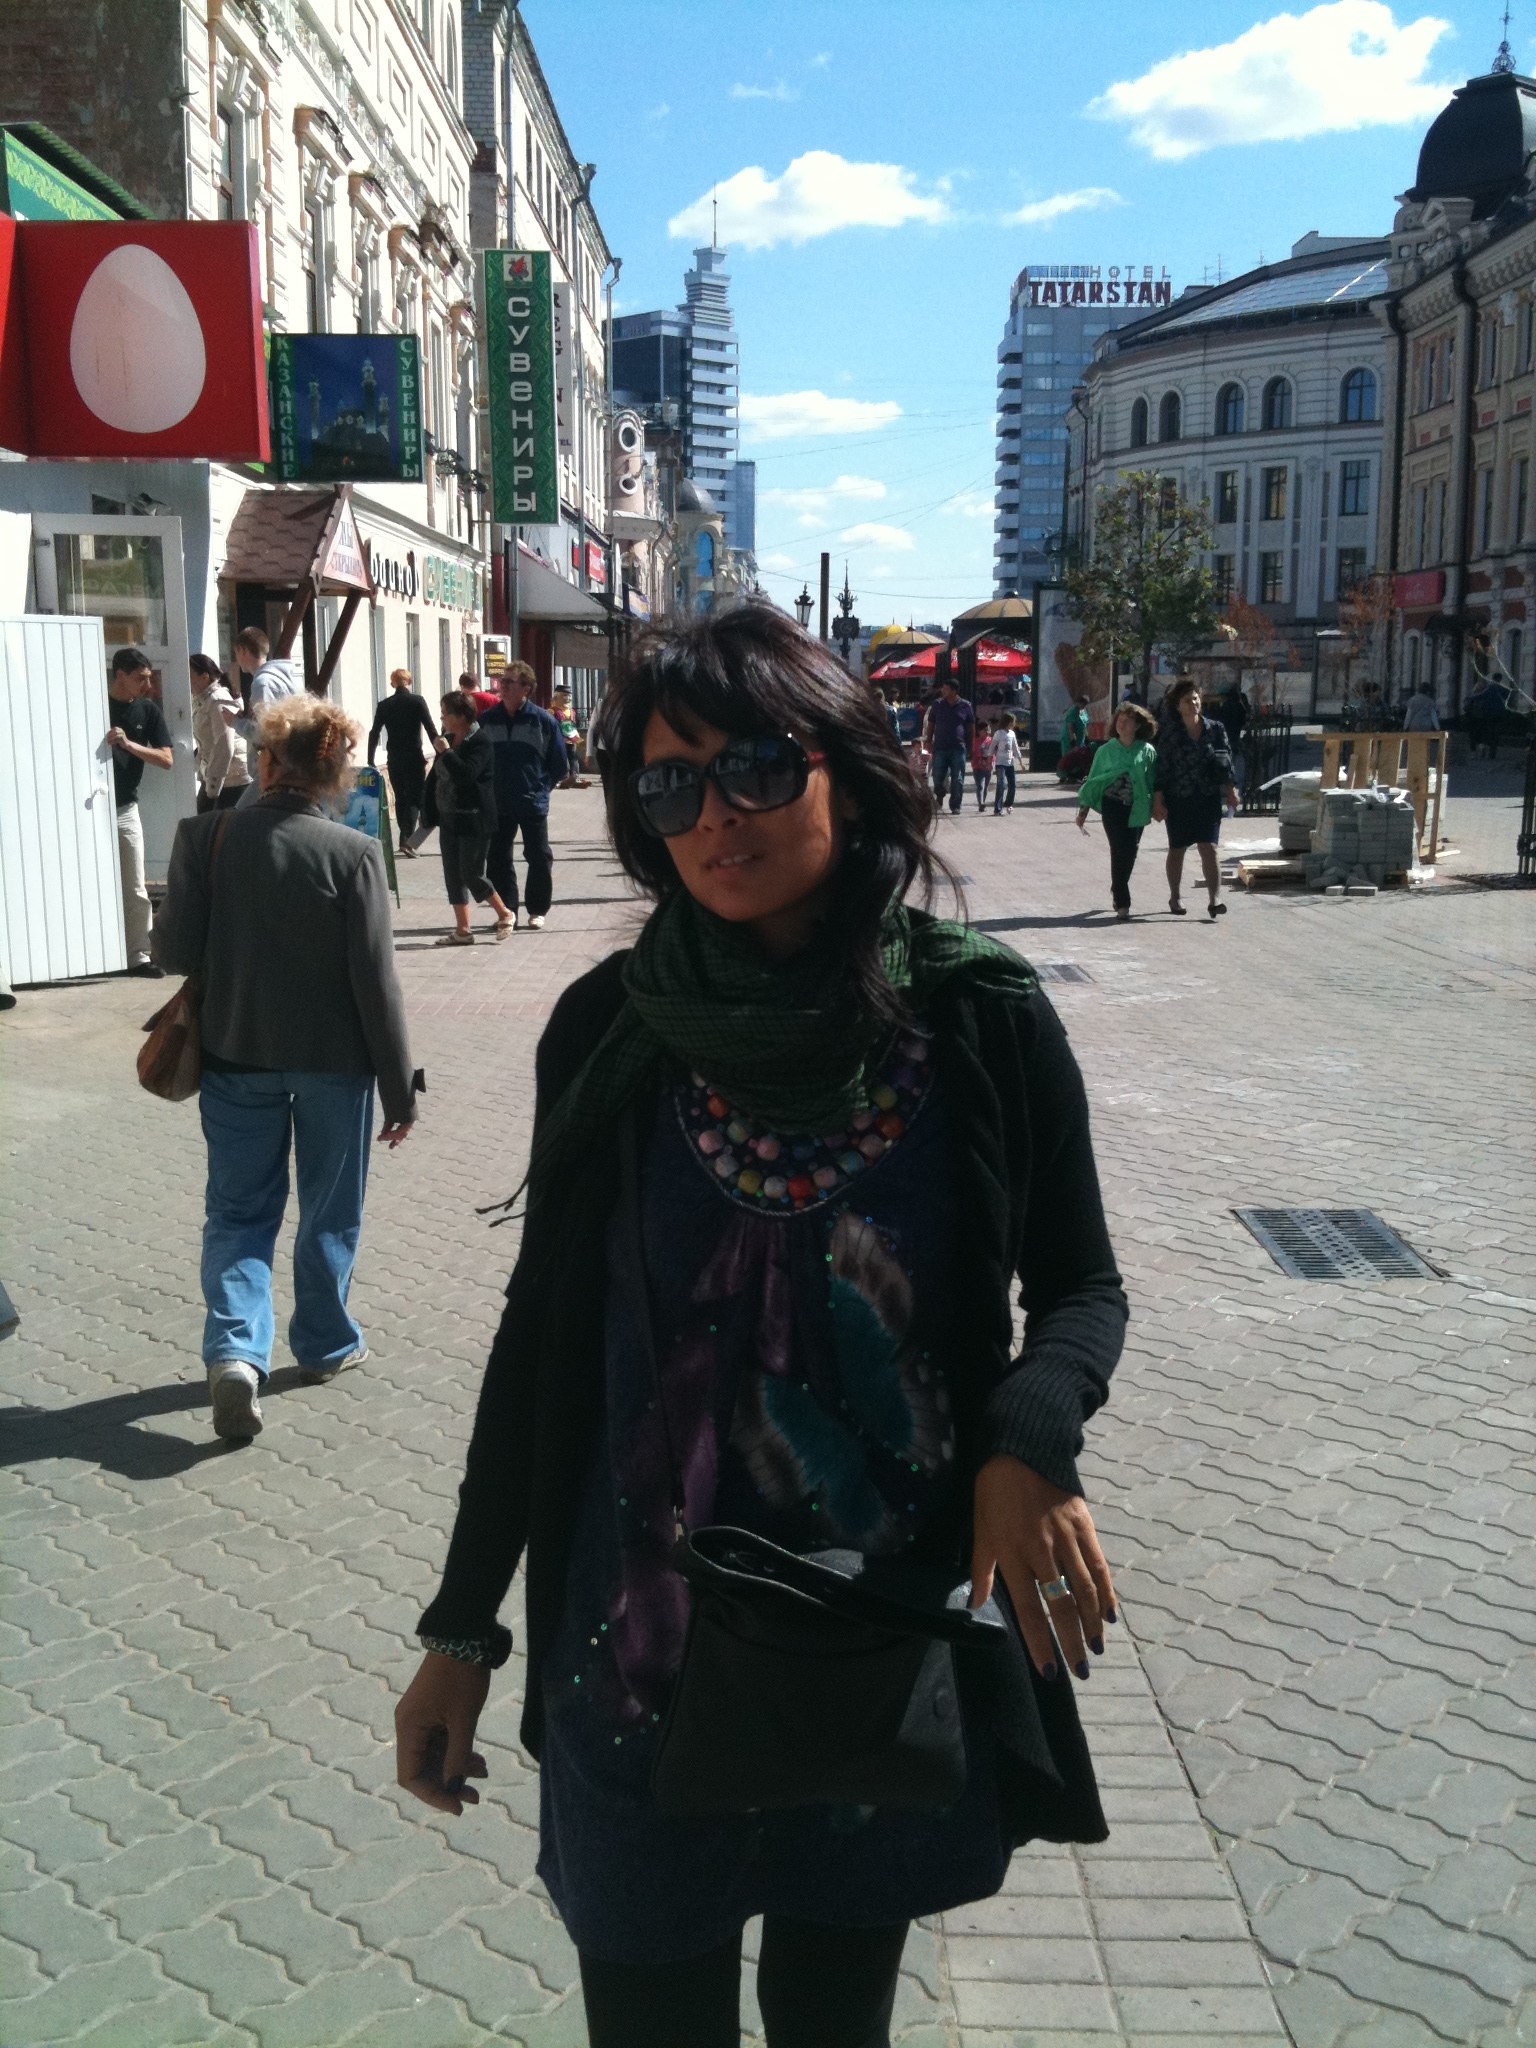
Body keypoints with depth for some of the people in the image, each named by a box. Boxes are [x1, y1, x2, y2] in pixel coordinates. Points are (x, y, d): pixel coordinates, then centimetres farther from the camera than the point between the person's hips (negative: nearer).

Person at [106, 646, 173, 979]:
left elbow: (166, 759, -3)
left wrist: (128, 744, -16)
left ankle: (138, 956, 6)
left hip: (125, 809, 2)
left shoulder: (148, 711, 4)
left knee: (134, 890, 2)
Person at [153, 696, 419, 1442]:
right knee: (329, 1210, 17)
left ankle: (234, 1347, -4)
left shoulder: (206, 836, -10)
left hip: (236, 1053, 2)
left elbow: (173, 951, -7)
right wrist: (399, 1087, -5)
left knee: (239, 1210, 13)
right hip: (334, 1059, -1)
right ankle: (324, 1344, 30)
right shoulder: (353, 853, -15)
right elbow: (376, 982, -13)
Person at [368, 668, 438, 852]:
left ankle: (405, 839, 21)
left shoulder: (384, 705, 3)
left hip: (394, 760, 3)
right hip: (414, 758, -3)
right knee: (415, 798, 0)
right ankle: (407, 838, -17)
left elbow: (374, 734, 4)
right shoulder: (417, 701, -5)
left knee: (400, 798, 15)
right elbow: (431, 730, -8)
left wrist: (370, 761, 9)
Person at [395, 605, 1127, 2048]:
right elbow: (541, 1328, 0)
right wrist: (461, 1627, 3)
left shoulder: (982, 1020, -10)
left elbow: (1081, 1287, 0)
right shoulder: (607, 1031, -8)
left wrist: (1031, 1438, -23)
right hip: (644, 1646, 0)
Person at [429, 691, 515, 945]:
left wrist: (446, 752, -21)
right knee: (453, 876, 8)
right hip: (449, 819, 8)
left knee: (472, 875, -6)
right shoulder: (447, 739, 9)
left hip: (474, 821, -8)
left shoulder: (479, 742, -14)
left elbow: (467, 774, -29)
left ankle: (505, 915, 15)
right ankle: (462, 931, 15)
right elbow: (436, 778, 16)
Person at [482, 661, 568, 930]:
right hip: (497, 805, 3)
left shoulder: (543, 721, -6)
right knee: (498, 860, 6)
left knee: (539, 859, 5)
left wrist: (542, 787, 2)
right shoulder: (487, 719, 3)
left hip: (533, 804, -3)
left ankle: (538, 911, 18)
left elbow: (559, 765, 2)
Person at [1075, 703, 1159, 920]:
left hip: (1136, 808, 1)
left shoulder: (1147, 751, 2)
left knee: (1130, 853, 7)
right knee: (1120, 851, -9)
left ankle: (1118, 891, 30)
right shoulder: (1107, 750, 3)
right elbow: (1093, 780, 7)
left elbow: (1154, 781, 7)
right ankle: (1122, 902, -5)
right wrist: (1083, 809, 6)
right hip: (1112, 807, -1)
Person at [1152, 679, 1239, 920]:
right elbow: (1161, 767, -2)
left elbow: (1226, 762, 9)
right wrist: (1158, 800, -7)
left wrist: (1230, 791, 1)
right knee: (1177, 849, 11)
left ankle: (1215, 899, -14)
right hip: (1178, 799, -1)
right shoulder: (1169, 732, -1)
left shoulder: (1215, 729, 5)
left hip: (1208, 798, 1)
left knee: (1209, 849, -9)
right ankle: (1174, 897, 27)